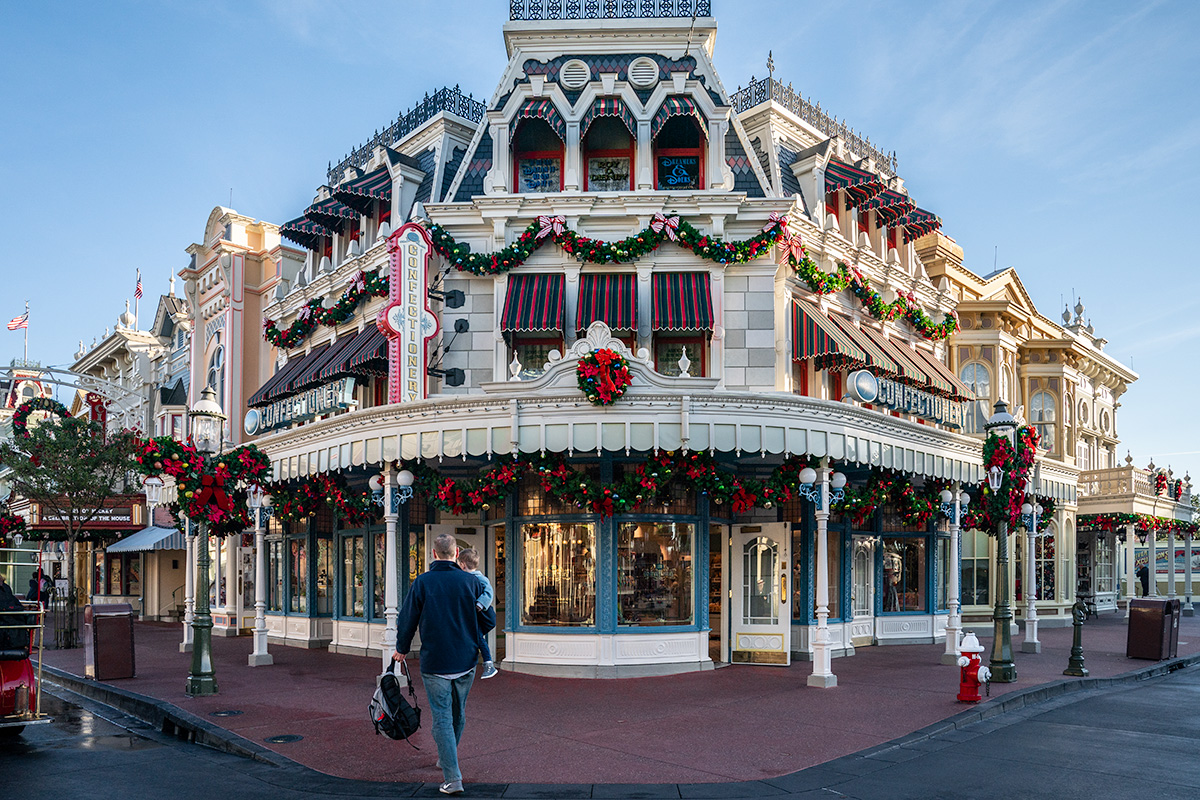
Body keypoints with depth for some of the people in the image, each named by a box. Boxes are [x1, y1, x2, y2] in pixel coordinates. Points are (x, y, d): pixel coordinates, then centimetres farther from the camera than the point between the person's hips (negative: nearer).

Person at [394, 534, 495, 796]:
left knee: (442, 718, 2)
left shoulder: (422, 582, -8)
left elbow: (407, 619, -2)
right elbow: (489, 619, 1)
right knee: (458, 714, 21)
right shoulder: (471, 581, -5)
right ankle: (447, 759, 39)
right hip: (466, 661, 2)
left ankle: (452, 778, -4)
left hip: (434, 663, -2)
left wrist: (402, 649, 16)